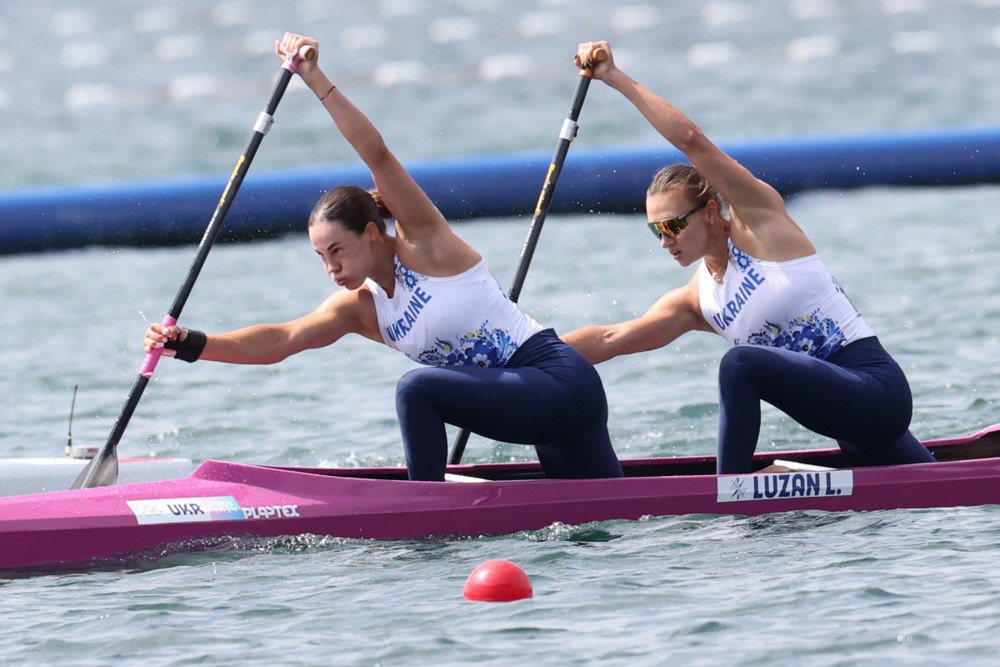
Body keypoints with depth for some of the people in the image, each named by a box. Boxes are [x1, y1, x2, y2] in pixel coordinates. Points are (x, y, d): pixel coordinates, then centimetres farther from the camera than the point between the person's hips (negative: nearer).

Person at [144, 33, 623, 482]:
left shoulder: (424, 243, -10)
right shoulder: (357, 309, 7)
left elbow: (377, 156, -22)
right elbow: (279, 340, -6)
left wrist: (317, 81, -26)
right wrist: (191, 345, -20)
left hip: (561, 381, -9)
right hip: (535, 402, 9)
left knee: (417, 390, -24)